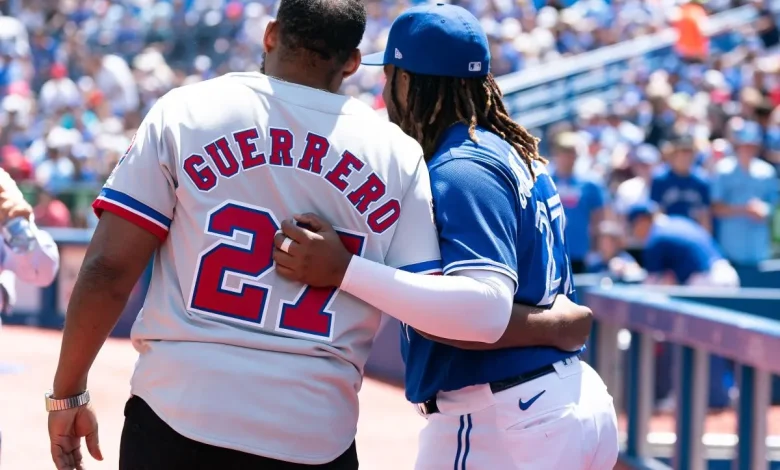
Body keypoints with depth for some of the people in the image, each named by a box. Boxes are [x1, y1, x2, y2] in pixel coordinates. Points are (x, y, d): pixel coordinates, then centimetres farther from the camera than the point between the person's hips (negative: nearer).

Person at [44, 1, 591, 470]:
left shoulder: (185, 112, 2)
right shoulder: (398, 154, 4)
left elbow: (108, 269, -3)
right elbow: (441, 316, -2)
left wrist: (68, 394, 8)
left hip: (175, 421, -1)